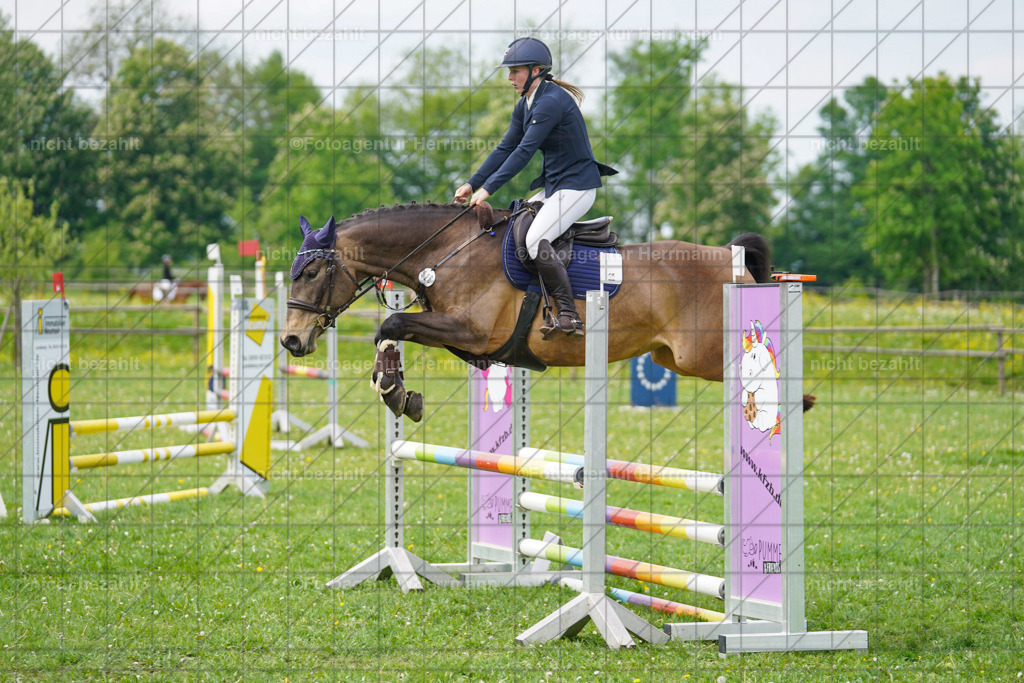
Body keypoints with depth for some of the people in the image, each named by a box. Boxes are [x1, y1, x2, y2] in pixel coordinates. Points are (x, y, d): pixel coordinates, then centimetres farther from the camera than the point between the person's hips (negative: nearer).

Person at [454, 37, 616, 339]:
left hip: (577, 186, -11)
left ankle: (569, 317, -24)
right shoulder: (525, 106, 11)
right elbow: (505, 148, 13)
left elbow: (524, 151, -23)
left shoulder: (551, 102, -20)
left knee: (535, 241, -24)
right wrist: (472, 184, 4)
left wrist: (488, 188, -22)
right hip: (553, 186, 11)